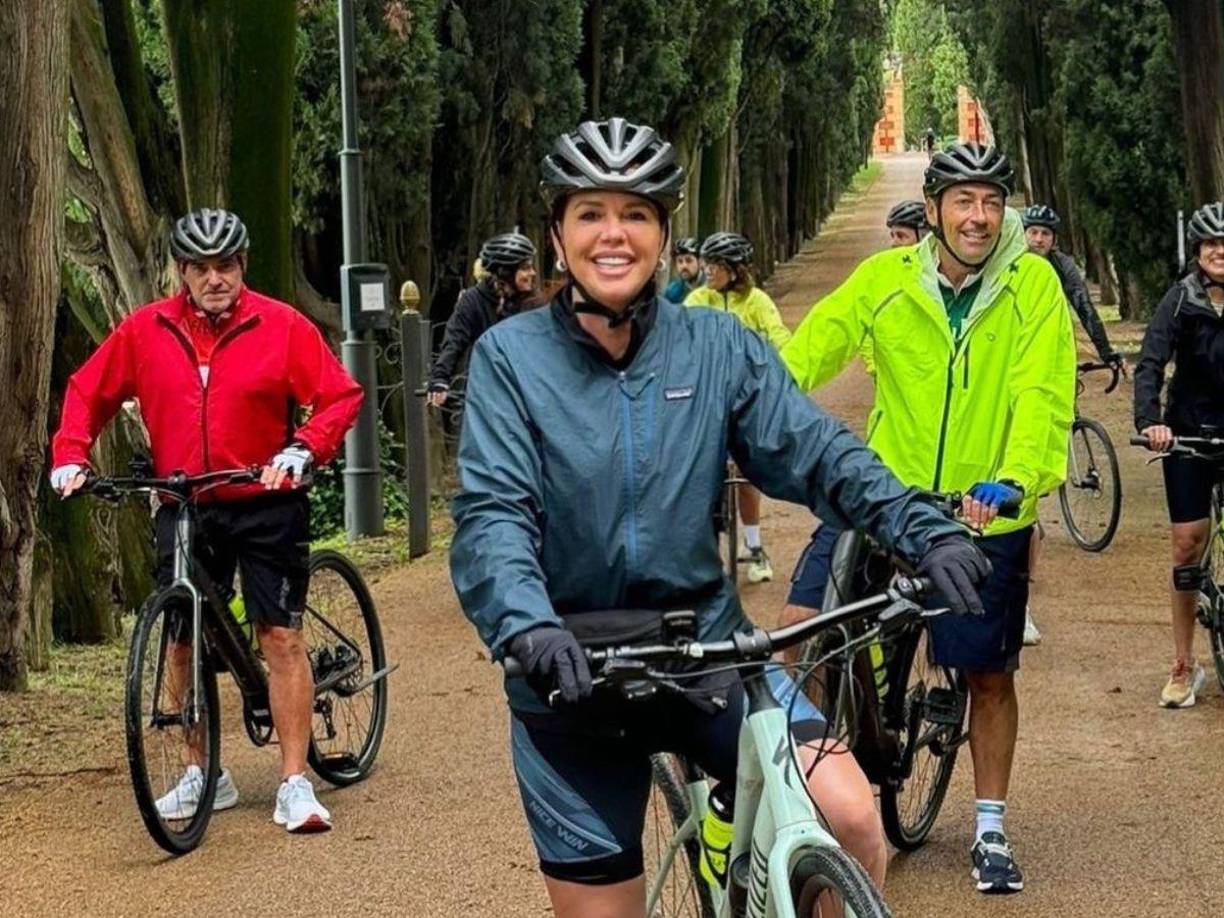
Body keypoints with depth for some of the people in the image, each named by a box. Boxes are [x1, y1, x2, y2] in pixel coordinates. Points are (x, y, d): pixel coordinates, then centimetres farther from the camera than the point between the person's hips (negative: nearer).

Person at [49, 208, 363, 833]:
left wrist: (304, 451, -21)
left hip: (266, 505, -3)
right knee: (184, 639, 6)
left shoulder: (280, 326, -6)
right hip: (185, 508, 3)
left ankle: (295, 783, -1)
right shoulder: (145, 330, 2)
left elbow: (340, 396, -6)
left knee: (280, 637, -5)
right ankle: (204, 775, 20)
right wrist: (69, 457, -2)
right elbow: (87, 393, 12)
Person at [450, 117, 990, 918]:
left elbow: (818, 452, -4)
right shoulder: (511, 356, -6)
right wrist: (530, 628, -35)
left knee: (851, 821, -19)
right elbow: (492, 515, -16)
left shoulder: (718, 346, 1)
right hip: (573, 677, -1)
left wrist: (926, 531, -21)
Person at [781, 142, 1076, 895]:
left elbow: (1043, 394, -16)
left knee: (990, 676, 9)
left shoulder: (1033, 285, -8)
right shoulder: (886, 278, -4)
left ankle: (991, 830, 27)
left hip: (988, 517, -1)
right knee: (804, 623, -14)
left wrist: (1014, 478, -33)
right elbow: (811, 348, -8)